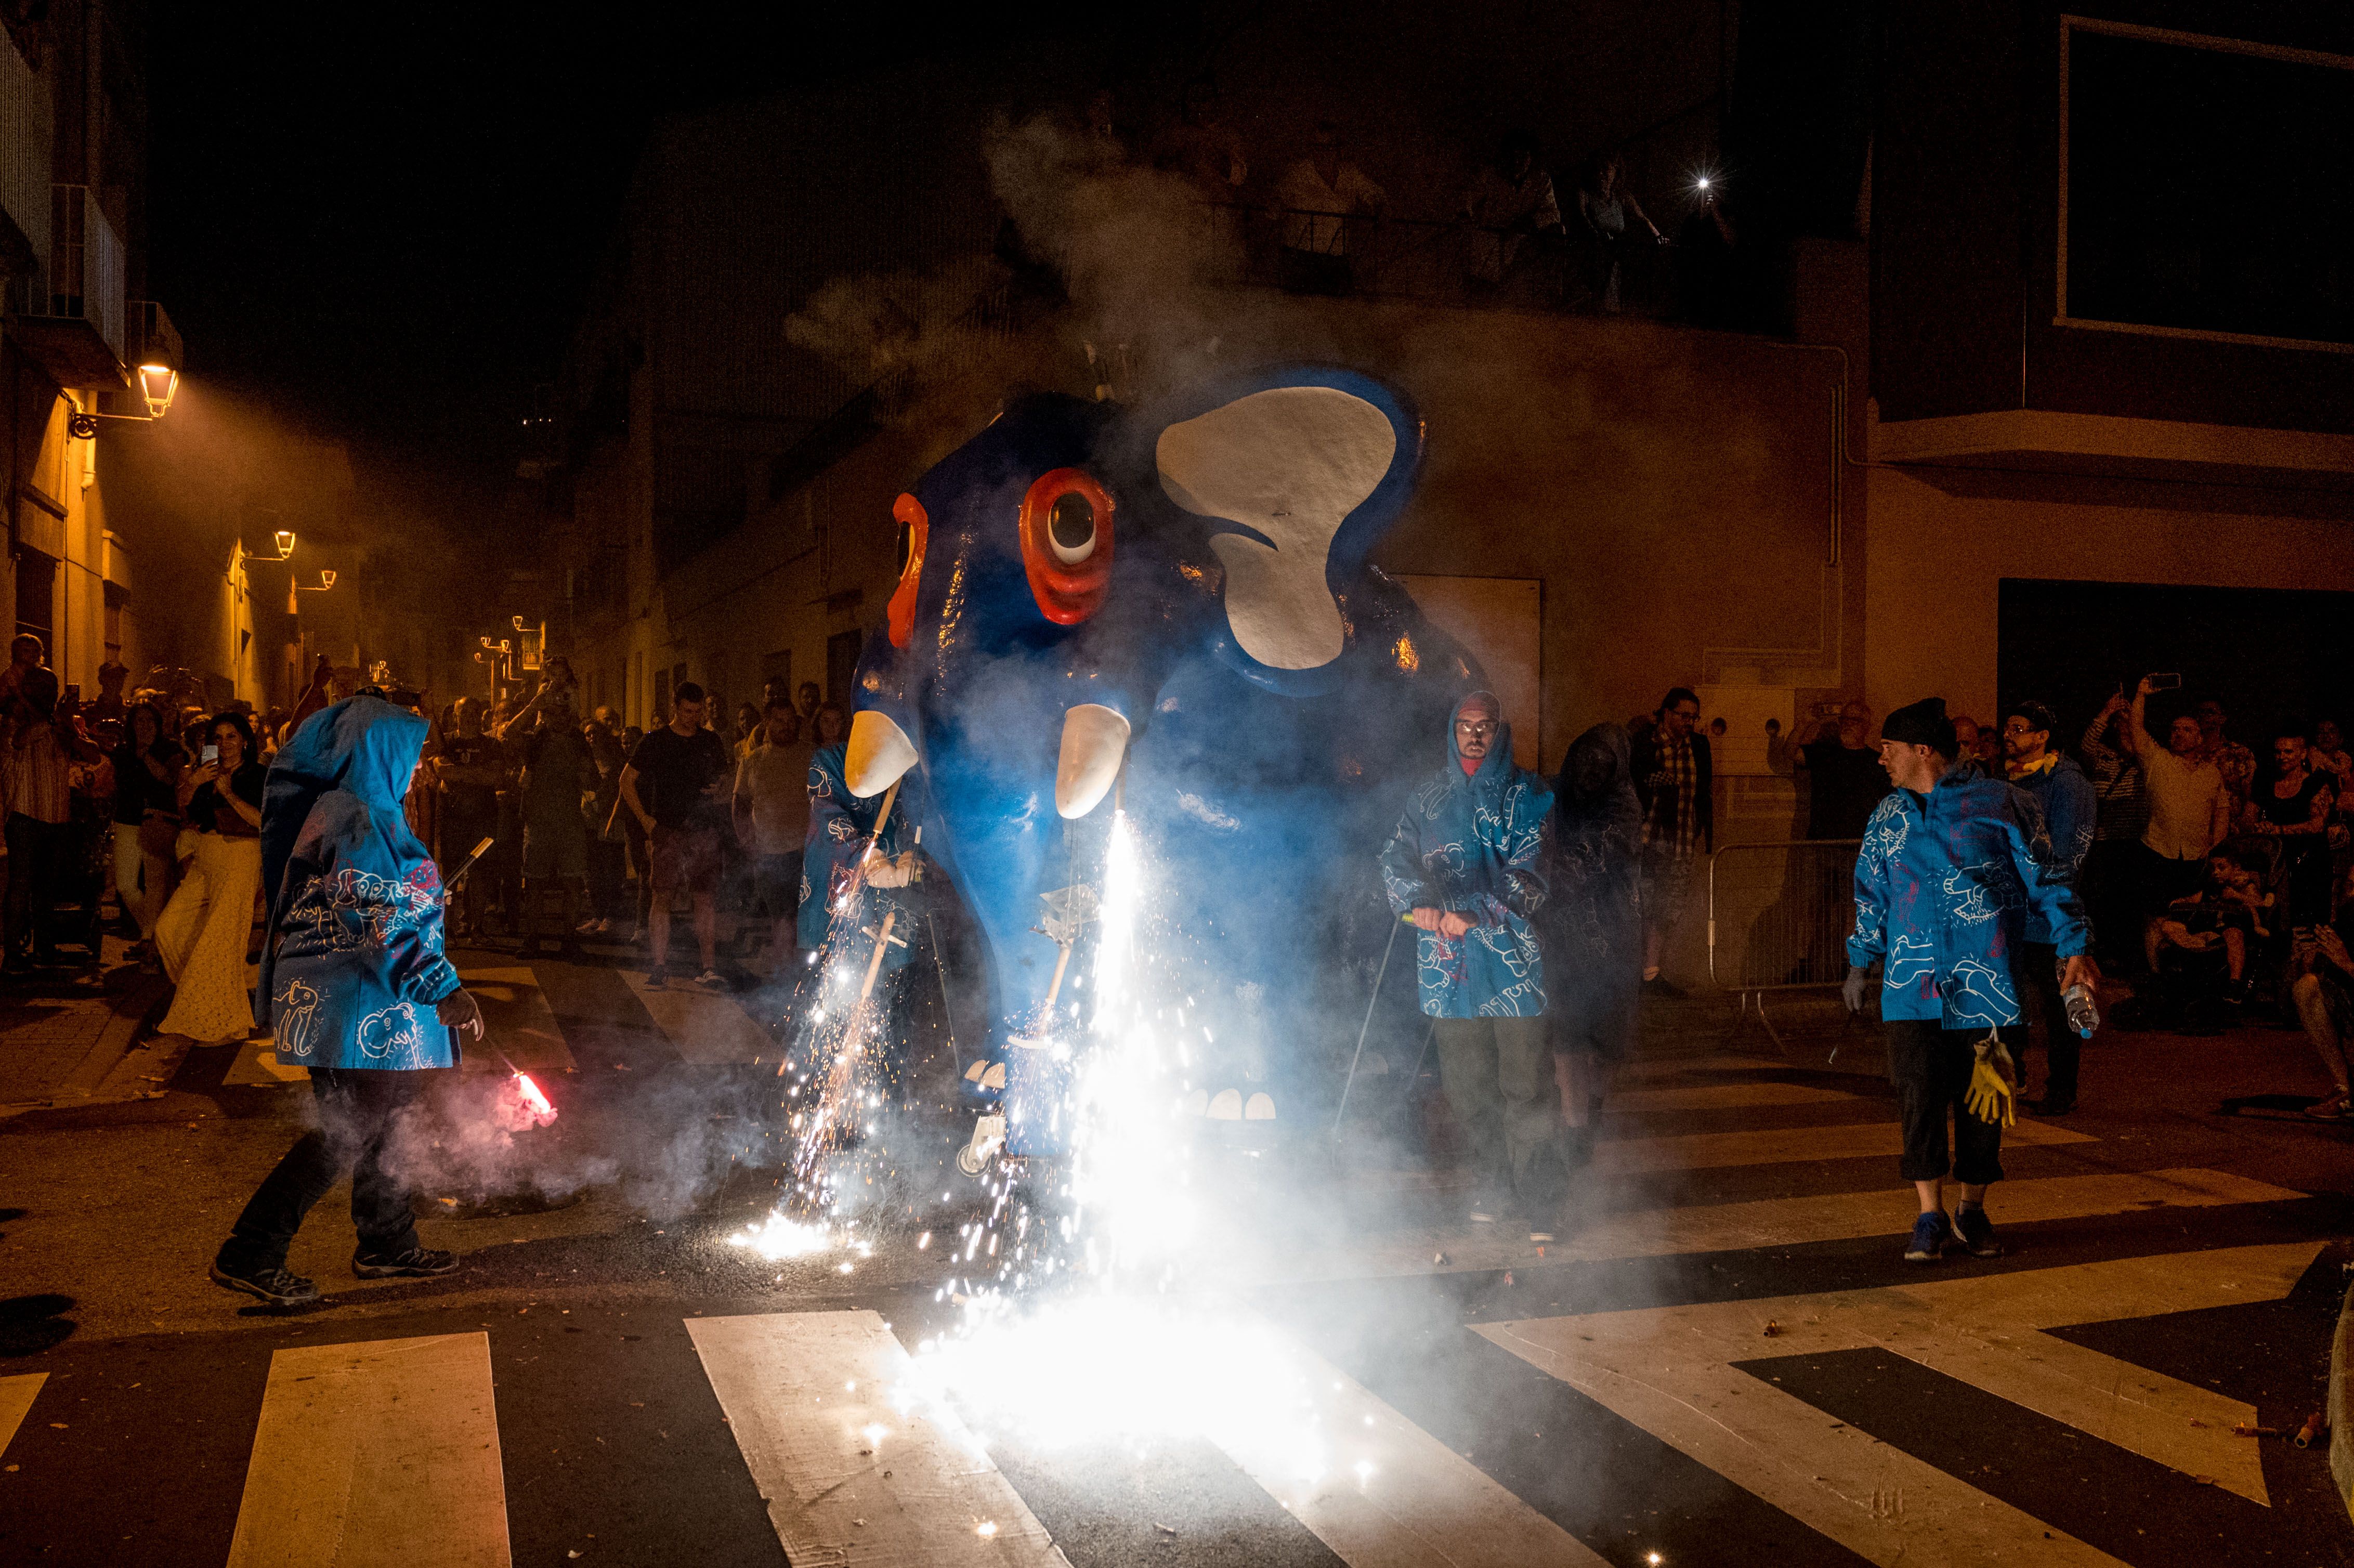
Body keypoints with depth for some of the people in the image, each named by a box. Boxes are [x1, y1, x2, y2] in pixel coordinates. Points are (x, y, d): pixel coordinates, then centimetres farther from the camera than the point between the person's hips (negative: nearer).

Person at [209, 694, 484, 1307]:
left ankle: (388, 1245, 26)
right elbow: (384, 924, -25)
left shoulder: (339, 811, 14)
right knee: (348, 1131, -6)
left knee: (380, 1123, 16)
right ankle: (249, 1255, -1)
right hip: (355, 1005, -11)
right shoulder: (360, 822, -18)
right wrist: (442, 988, -27)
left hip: (369, 1006, 11)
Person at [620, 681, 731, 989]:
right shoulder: (657, 741, 3)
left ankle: (709, 967, -2)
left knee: (704, 898, -2)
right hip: (667, 830, -2)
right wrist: (645, 819, -1)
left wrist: (721, 792, -3)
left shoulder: (711, 742, 12)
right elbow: (627, 780, 6)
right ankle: (660, 966, 1)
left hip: (703, 829, 2)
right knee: (662, 895, -4)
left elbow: (723, 780, 22)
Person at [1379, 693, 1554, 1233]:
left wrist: (1471, 913, -19)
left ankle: (1537, 1198, 4)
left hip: (1512, 958, -3)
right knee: (1468, 1085, 8)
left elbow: (1529, 875, -7)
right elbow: (1396, 857, 4)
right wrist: (1420, 903, -15)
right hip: (1449, 965, 3)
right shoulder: (1431, 798, 14)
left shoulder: (1526, 796, 3)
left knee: (1524, 1082, -5)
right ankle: (1492, 1187, 21)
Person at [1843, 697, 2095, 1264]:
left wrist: (2073, 948, -5)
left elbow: (2044, 879, 1)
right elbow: (1871, 892, 22)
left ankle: (1972, 1212, 21)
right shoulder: (1889, 815, 12)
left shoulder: (2000, 803, -1)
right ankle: (1930, 1217, 3)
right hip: (1914, 983, 3)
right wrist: (1860, 961, 22)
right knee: (1919, 1096, -6)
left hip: (1988, 982, -2)